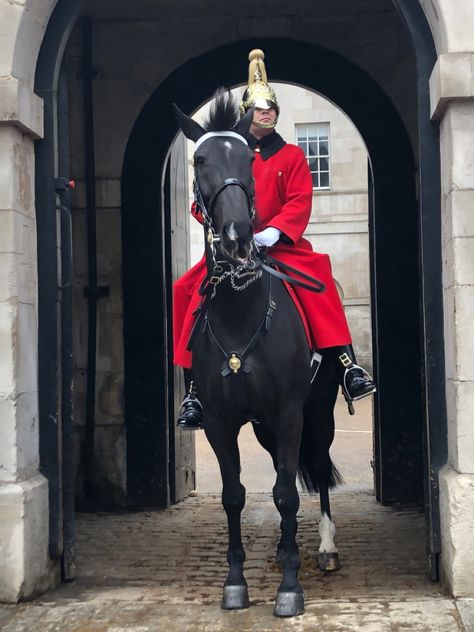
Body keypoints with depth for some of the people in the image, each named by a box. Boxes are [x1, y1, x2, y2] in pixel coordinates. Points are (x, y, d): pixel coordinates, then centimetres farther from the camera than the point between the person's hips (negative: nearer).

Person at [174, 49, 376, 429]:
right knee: (194, 292, -18)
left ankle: (347, 367, -26)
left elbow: (300, 202, -4)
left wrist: (273, 232, -21)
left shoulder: (291, 155, 8)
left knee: (316, 276, -27)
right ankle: (194, 392, -11)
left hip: (280, 246, -1)